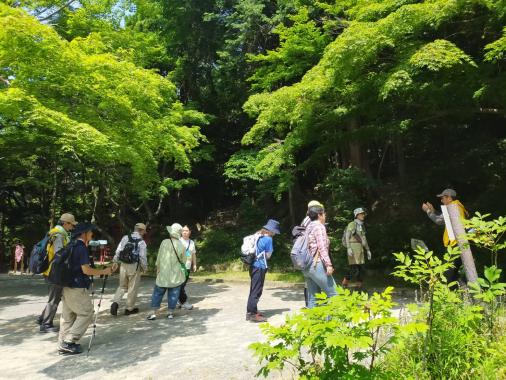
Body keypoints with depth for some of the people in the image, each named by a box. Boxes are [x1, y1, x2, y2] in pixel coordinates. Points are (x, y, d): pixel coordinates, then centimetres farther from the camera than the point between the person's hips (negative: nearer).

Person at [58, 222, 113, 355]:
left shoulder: (71, 246, 12)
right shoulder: (82, 248, -16)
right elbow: (86, 270, -19)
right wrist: (104, 271, -10)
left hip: (66, 286, 9)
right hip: (77, 288, -9)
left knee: (68, 316, 14)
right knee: (86, 313, 1)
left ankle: (63, 344, 18)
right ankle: (69, 342, -2)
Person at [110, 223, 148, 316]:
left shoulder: (125, 238, 2)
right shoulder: (142, 242, -10)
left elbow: (118, 251, 2)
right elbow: (143, 257, -10)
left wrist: (115, 262, 11)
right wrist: (145, 268, 5)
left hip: (123, 265, 4)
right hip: (134, 267, -4)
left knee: (122, 286, 20)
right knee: (132, 288, 10)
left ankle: (115, 302, 0)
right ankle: (129, 308, 20)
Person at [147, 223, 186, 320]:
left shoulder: (165, 242, -11)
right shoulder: (181, 246, -7)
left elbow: (159, 257, -5)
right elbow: (183, 260, 3)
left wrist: (157, 268, 8)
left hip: (163, 273, -1)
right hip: (176, 274, 1)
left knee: (158, 293, 11)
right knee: (173, 294, 11)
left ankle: (154, 313, 11)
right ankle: (170, 312, 15)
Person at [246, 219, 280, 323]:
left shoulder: (258, 236, 10)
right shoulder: (268, 239, -12)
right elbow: (268, 256, -7)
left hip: (254, 266, 8)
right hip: (260, 267, -8)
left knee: (254, 290, 16)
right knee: (257, 291, -2)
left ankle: (250, 312, 25)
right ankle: (253, 314, 2)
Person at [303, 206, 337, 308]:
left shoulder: (308, 227, 18)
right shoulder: (319, 227, -6)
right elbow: (322, 247, -16)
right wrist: (328, 264, -19)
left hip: (306, 267, 9)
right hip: (317, 265, -9)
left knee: (313, 298, 10)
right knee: (333, 294, -3)